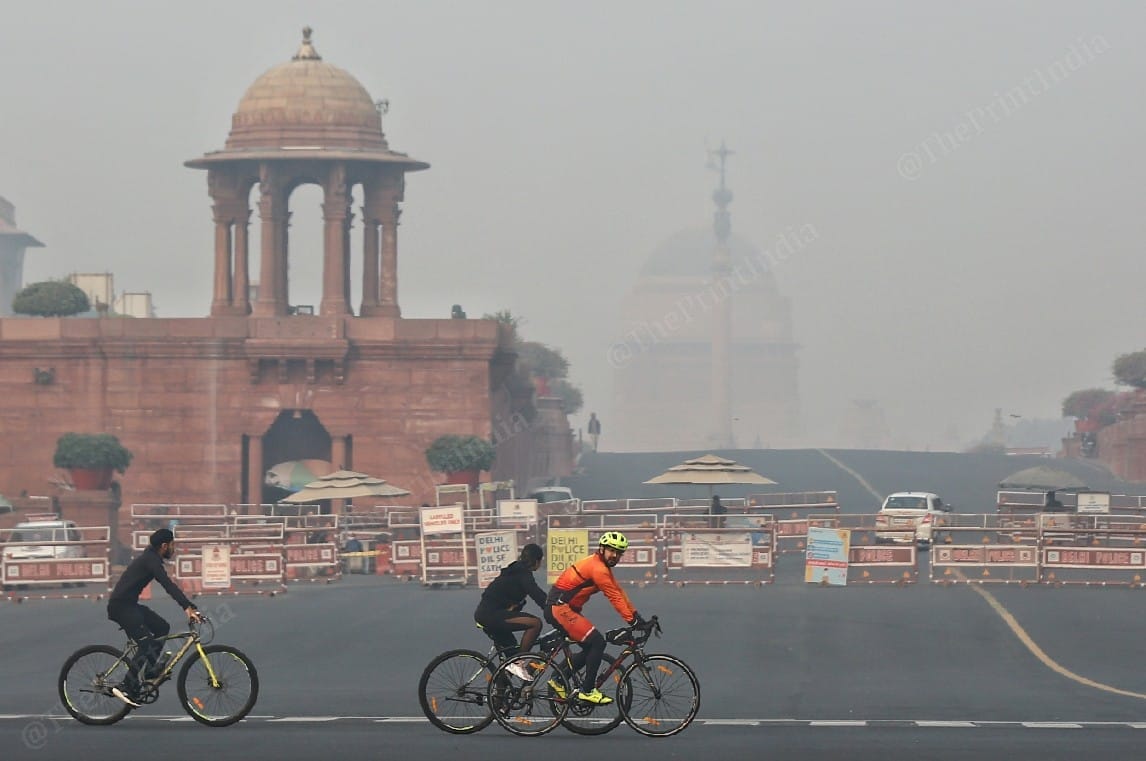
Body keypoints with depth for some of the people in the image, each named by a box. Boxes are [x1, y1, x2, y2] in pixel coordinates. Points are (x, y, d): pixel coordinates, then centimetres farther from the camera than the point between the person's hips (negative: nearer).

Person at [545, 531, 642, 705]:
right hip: (560, 609, -10)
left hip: (559, 608, 10)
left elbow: (619, 592, 15)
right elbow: (614, 597, -20)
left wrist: (636, 615, 9)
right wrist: (632, 621, -19)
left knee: (590, 648, 12)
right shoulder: (598, 568, -17)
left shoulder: (603, 567, 15)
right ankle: (587, 690, -9)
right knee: (597, 642, -13)